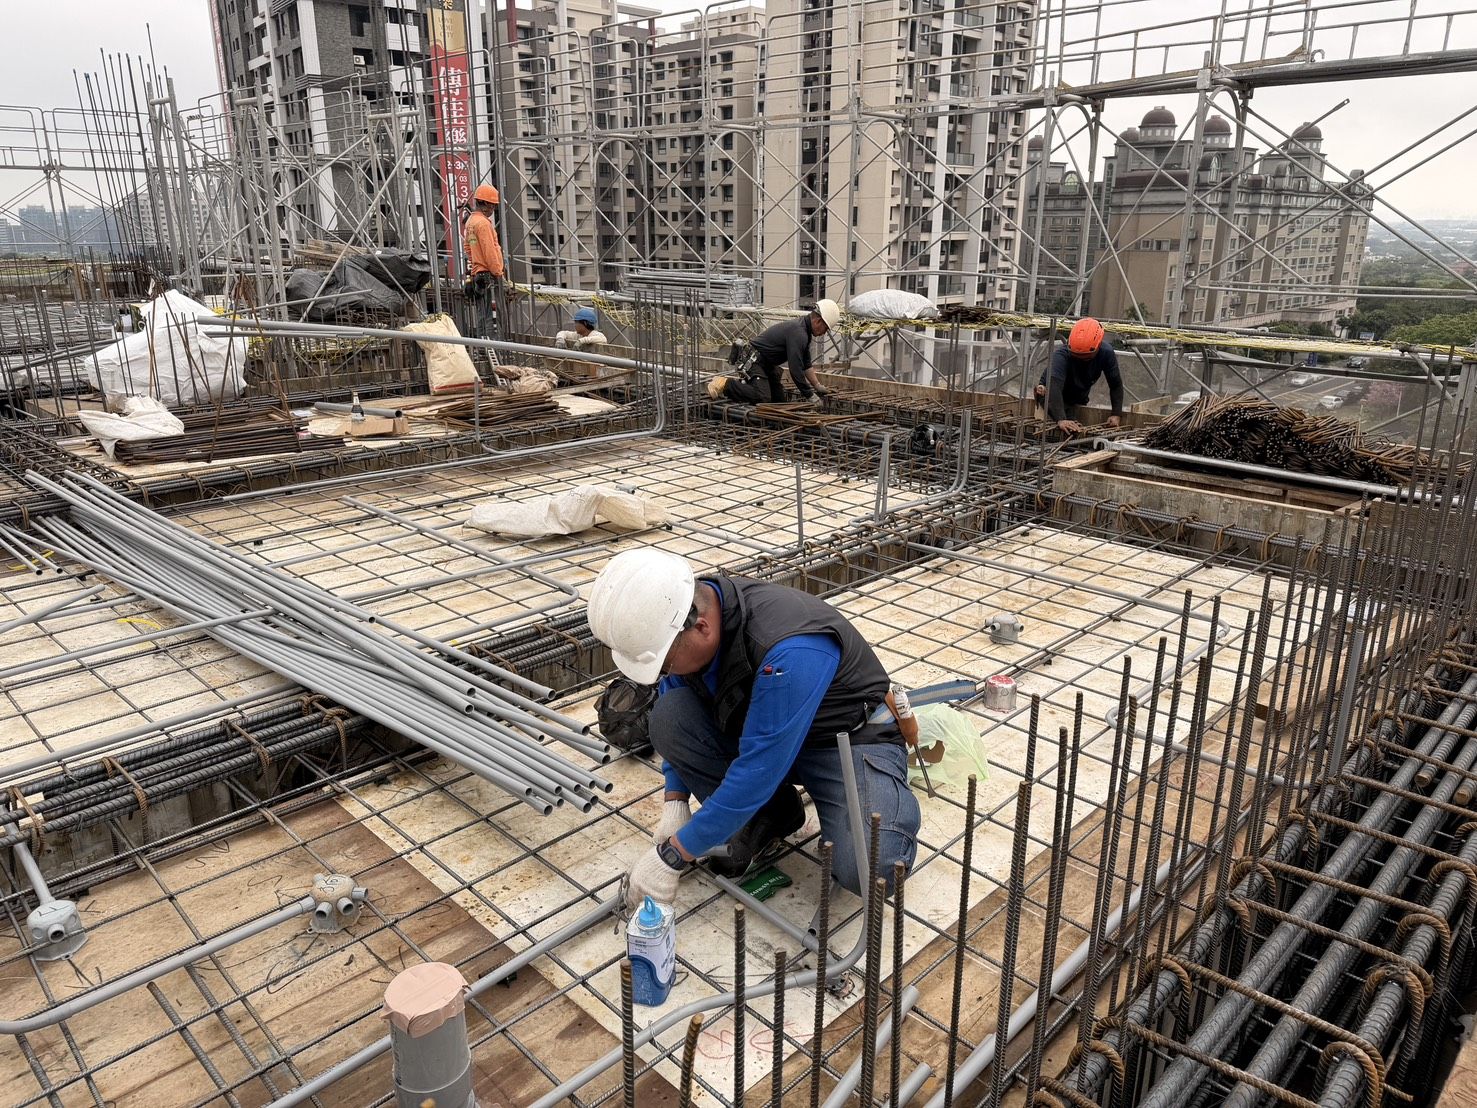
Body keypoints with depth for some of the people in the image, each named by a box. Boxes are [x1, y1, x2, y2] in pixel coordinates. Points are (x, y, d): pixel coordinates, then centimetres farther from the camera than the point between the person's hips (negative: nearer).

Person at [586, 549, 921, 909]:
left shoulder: (788, 650, -38)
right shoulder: (673, 621, -14)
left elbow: (758, 768, -34)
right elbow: (677, 723, 4)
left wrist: (670, 857, -27)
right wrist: (675, 803, -5)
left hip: (853, 739, -6)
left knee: (871, 870, -31)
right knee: (667, 716, -19)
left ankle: (894, 801, 4)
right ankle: (771, 813, 1)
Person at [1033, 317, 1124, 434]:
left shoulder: (1106, 353, -23)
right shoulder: (1061, 355, -38)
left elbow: (1116, 385, -12)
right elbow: (1054, 386, -52)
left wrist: (1117, 414, -22)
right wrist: (1061, 420, -66)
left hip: (1078, 401, 5)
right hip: (1052, 397, -5)